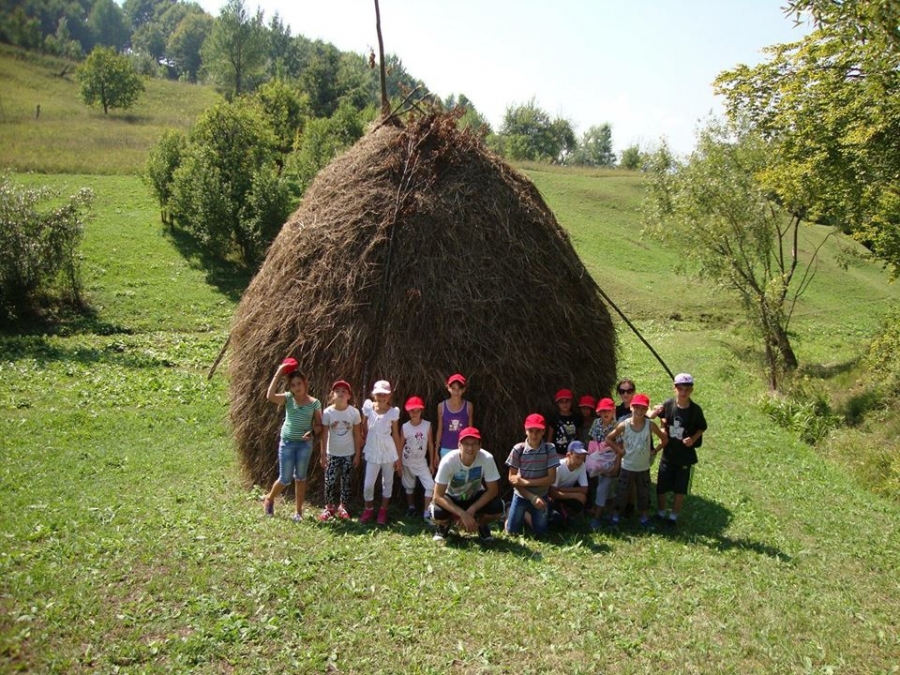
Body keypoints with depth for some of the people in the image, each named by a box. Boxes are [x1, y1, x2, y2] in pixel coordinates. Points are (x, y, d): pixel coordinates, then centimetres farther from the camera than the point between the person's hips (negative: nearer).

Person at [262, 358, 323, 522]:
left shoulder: (314, 403, -5)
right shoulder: (288, 398, -6)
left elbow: (319, 424, -1)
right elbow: (270, 396, -25)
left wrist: (312, 432, -22)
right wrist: (278, 374, -24)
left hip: (305, 444, 1)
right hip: (287, 442, -1)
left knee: (300, 478, 11)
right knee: (285, 479, 3)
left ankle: (298, 511, 23)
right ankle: (269, 499, 33)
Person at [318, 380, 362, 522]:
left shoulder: (354, 412, -11)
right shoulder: (327, 412, -12)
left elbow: (357, 435, -3)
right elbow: (324, 434, -6)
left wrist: (357, 454, -2)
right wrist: (323, 454, -6)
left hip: (349, 454, 0)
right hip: (332, 454, 0)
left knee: (346, 482, 9)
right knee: (329, 481, 1)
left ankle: (342, 507, 24)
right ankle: (329, 508, 19)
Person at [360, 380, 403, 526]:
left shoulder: (393, 412, -8)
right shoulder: (368, 408, -7)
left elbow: (396, 435, -3)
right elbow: (364, 430, 5)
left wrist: (399, 458, -1)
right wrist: (364, 445, 7)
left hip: (388, 452, 0)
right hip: (372, 452, 0)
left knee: (387, 482, 10)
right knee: (368, 484, 0)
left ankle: (383, 511, 25)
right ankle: (368, 509, 23)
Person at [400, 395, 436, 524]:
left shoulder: (427, 425, -10)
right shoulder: (405, 427, -8)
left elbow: (430, 444, -4)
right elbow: (401, 445, -1)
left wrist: (431, 463, -2)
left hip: (421, 462, -1)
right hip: (407, 462, 1)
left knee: (430, 486, -12)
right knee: (409, 486, 16)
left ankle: (427, 513, -3)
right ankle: (411, 507, 37)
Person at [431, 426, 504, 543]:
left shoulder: (487, 459, -29)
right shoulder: (448, 461, -32)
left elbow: (492, 490, -19)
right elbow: (438, 496, -29)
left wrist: (471, 510, -29)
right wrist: (463, 514, -38)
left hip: (474, 497, 1)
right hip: (452, 499, -1)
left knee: (497, 508, -28)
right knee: (439, 513, -33)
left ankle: (482, 526, 8)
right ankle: (443, 526, 6)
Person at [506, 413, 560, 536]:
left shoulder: (550, 449, -14)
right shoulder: (518, 449, -16)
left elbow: (551, 479, -15)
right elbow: (512, 478, -11)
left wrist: (525, 482, -22)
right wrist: (532, 497, -16)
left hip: (541, 496, 1)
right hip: (521, 496, -1)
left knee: (539, 532, 8)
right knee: (512, 532, 2)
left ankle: (528, 515, 38)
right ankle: (522, 514, 33)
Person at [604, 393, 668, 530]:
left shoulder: (650, 425, -12)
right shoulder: (624, 425, -14)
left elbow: (664, 439, 1)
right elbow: (608, 438, -4)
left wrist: (654, 451, -3)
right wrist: (619, 450, -7)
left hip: (644, 468, 1)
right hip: (627, 467, -1)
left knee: (644, 494, 14)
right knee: (621, 493, 9)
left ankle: (644, 518, 30)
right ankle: (615, 517, 23)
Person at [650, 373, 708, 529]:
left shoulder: (695, 410, -14)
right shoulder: (668, 404, -11)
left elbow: (702, 428, 1)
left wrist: (693, 438, -16)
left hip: (686, 456, -1)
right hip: (668, 453, 1)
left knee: (680, 490, 8)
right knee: (661, 488, 9)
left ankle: (673, 517, 27)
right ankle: (660, 514, 31)